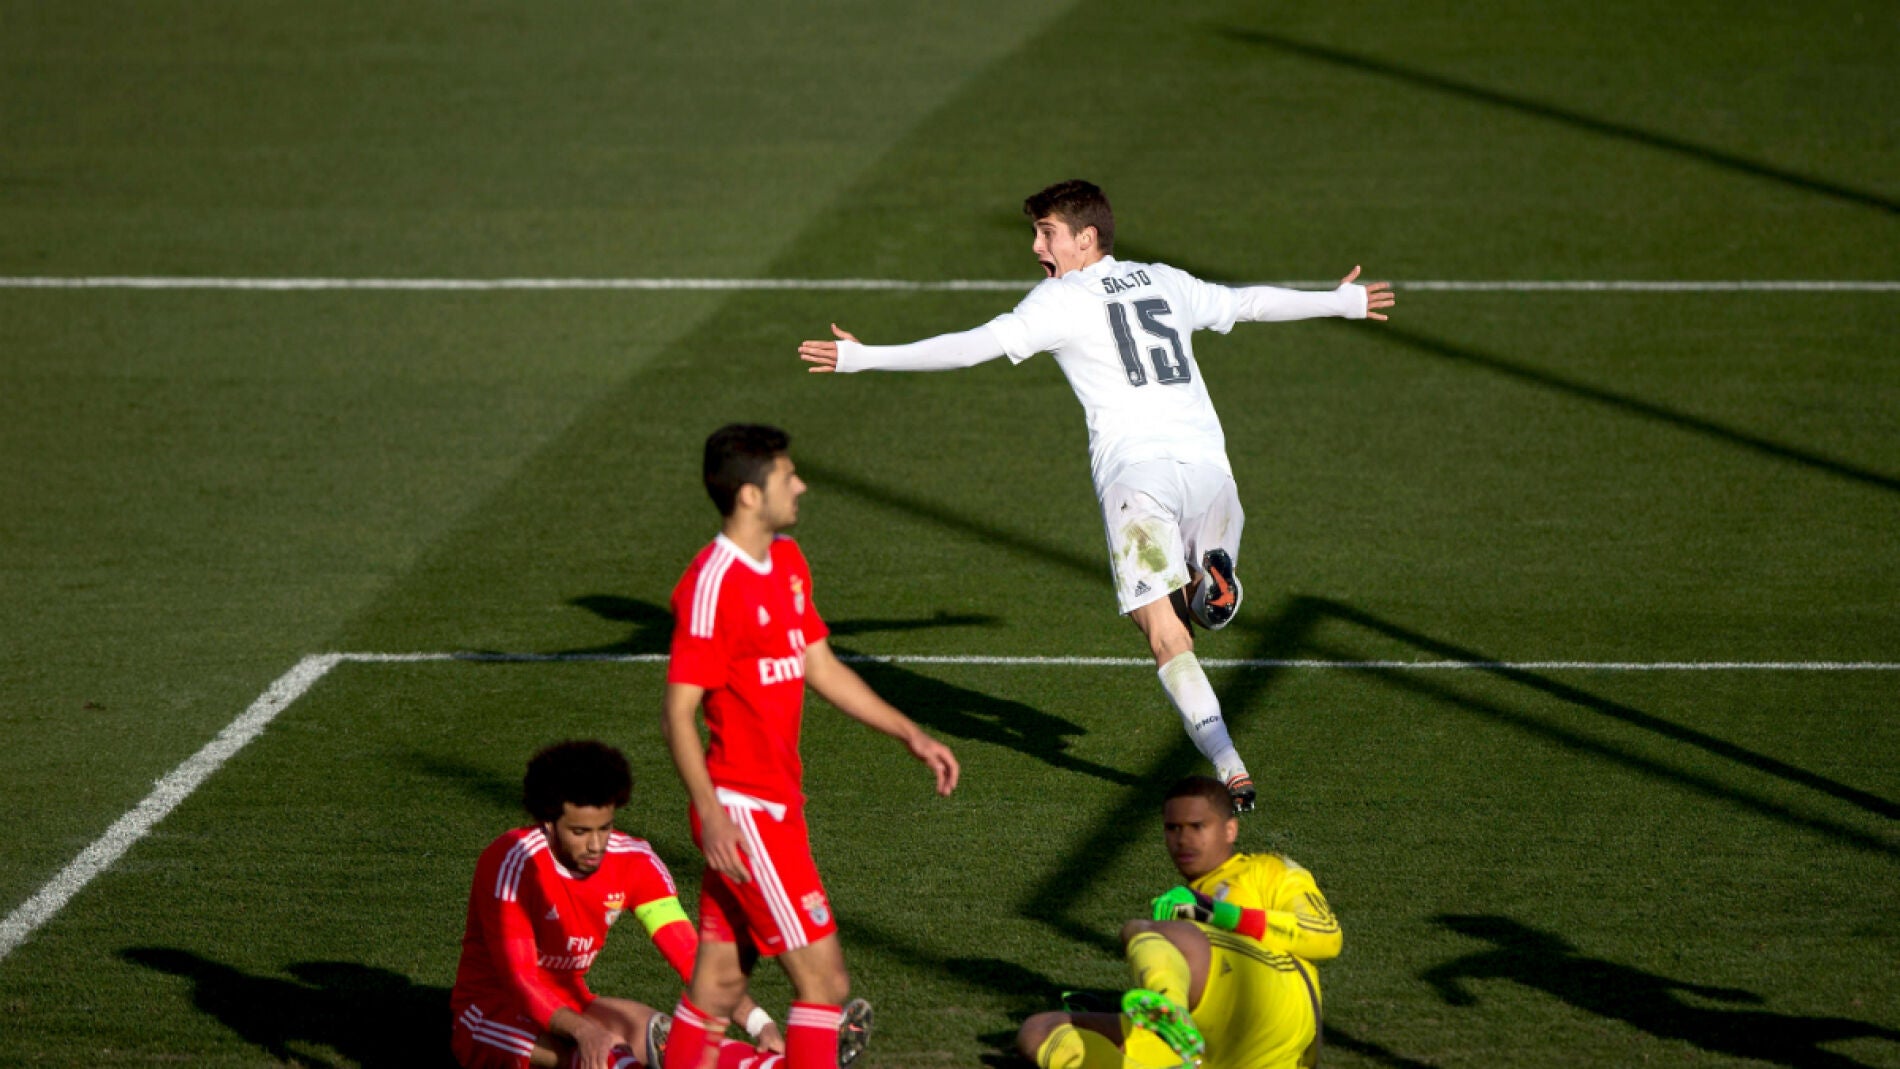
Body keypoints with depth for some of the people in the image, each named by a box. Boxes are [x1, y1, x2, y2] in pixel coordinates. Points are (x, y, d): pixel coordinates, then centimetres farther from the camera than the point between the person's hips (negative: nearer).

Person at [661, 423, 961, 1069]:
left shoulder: (787, 562, 12)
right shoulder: (712, 585, -17)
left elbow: (822, 669, 21)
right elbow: (677, 712, -17)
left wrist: (910, 735, 16)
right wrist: (712, 814, -26)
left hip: (777, 803, 9)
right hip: (744, 812, -9)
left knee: (720, 984, 12)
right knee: (824, 980, -8)